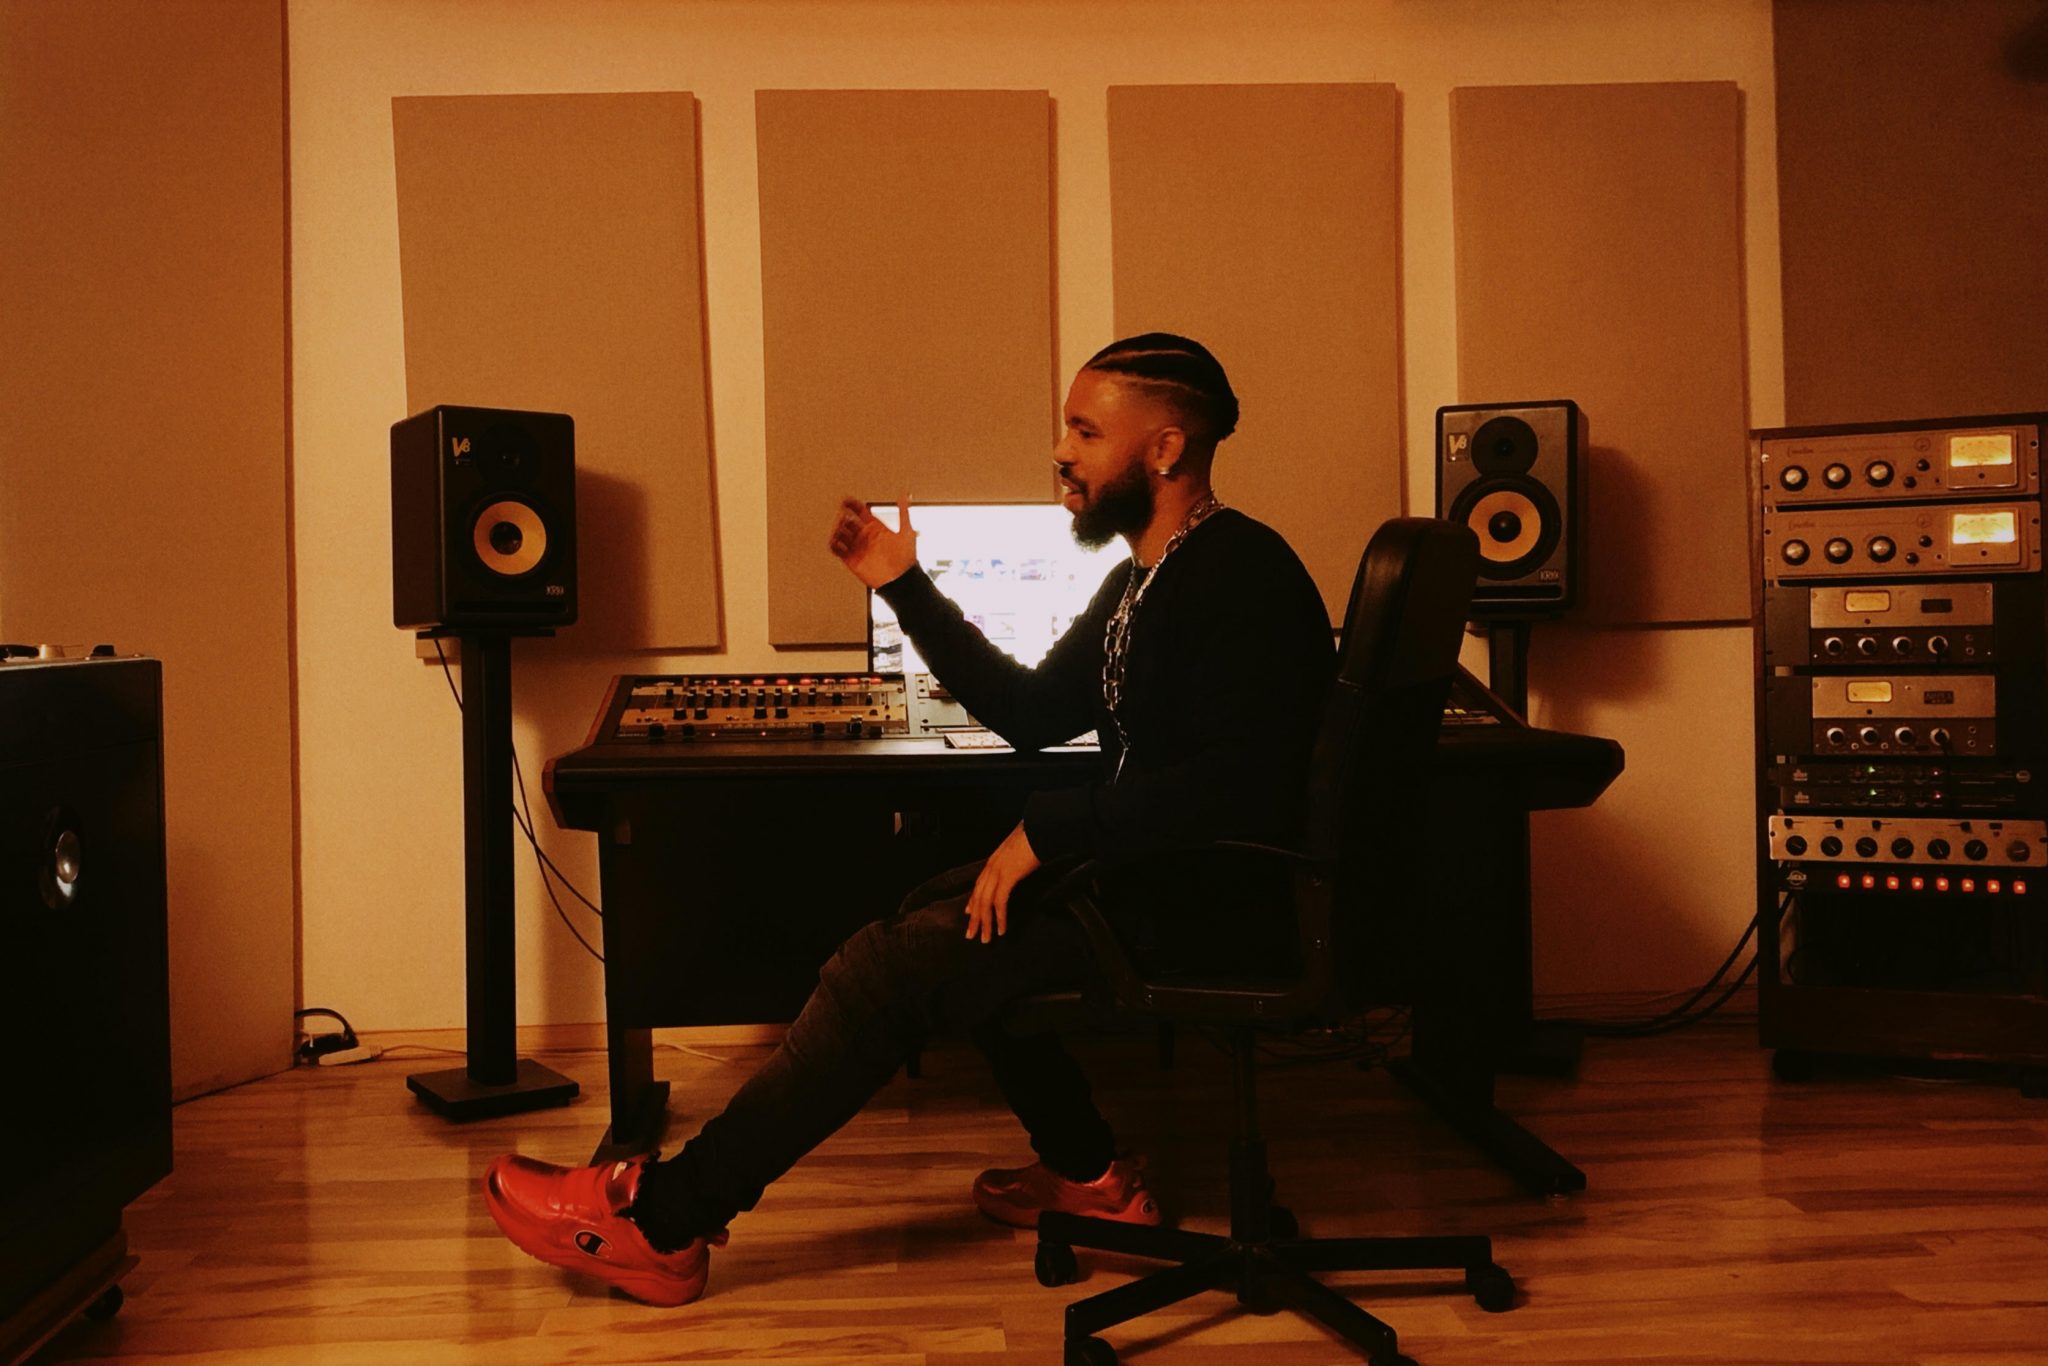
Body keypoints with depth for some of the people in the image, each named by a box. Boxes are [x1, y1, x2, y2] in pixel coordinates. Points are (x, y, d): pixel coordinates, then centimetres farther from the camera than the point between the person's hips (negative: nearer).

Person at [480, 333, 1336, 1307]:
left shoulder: (1241, 573, -17)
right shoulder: (1145, 575, 17)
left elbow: (1229, 784, -27)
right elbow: (1031, 714, 18)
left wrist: (1048, 832, -23)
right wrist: (907, 589, 14)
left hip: (1200, 898, -11)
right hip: (1135, 864, 11)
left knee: (892, 964, -15)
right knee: (942, 919, 16)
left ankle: (663, 1217, -6)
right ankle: (1089, 1174, 19)